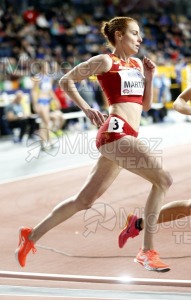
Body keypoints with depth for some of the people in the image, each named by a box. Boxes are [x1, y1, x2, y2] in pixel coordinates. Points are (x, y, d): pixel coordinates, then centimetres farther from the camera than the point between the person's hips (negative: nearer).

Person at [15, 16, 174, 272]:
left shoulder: (137, 64, 21)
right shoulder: (106, 61, 0)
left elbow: (145, 106, 23)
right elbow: (66, 81, 3)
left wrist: (149, 78, 9)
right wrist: (87, 109, -7)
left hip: (125, 137, 8)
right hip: (115, 132, -8)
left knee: (85, 199, 10)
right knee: (163, 179, -16)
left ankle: (32, 235, 21)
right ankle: (147, 252, -11)